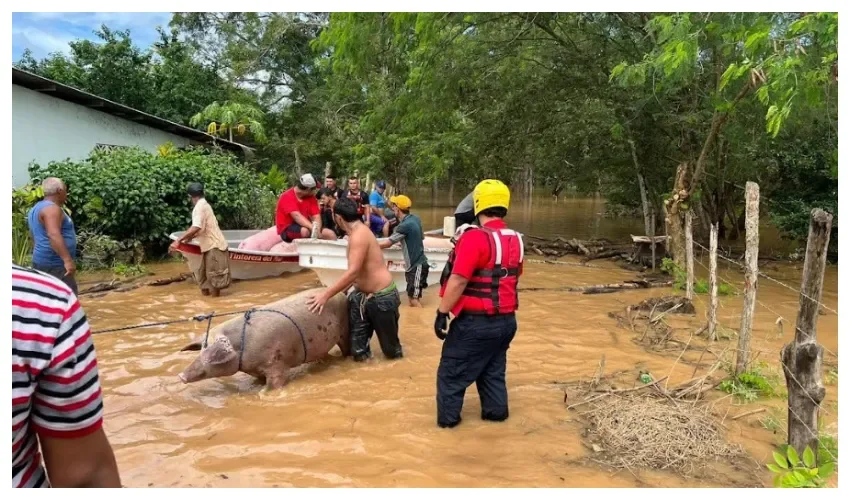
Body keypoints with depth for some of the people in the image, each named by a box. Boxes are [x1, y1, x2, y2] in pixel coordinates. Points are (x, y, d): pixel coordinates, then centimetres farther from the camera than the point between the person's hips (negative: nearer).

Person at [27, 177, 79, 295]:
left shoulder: (37, 208, 18)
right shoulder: (52, 208, -16)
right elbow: (53, 235, -31)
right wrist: (68, 260, -39)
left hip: (43, 262, 11)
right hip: (54, 264, -11)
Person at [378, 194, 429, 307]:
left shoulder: (405, 225, -21)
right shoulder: (415, 218, 5)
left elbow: (387, 244, -16)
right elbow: (422, 237, 22)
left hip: (417, 266, -9)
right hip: (417, 263, 9)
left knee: (414, 299, -7)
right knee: (411, 297, 14)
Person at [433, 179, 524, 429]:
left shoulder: (475, 237, -20)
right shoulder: (516, 240, 5)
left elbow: (458, 281, -22)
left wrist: (442, 312, -15)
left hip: (477, 321, -7)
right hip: (507, 319, 7)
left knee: (452, 371, 10)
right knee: (493, 370, 23)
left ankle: (447, 417, 19)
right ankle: (496, 411, 32)